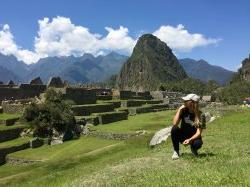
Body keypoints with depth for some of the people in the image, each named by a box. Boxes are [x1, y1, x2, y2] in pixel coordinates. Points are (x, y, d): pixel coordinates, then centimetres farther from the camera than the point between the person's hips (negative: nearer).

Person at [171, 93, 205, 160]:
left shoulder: (200, 115, -16)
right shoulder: (184, 110, -11)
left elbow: (199, 132, -20)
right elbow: (175, 124, -22)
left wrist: (190, 140, -36)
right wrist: (179, 110, -25)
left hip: (193, 137, -2)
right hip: (182, 136, 2)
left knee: (198, 144, -36)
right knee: (174, 129, -30)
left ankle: (193, 149, 3)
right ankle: (176, 152, -13)